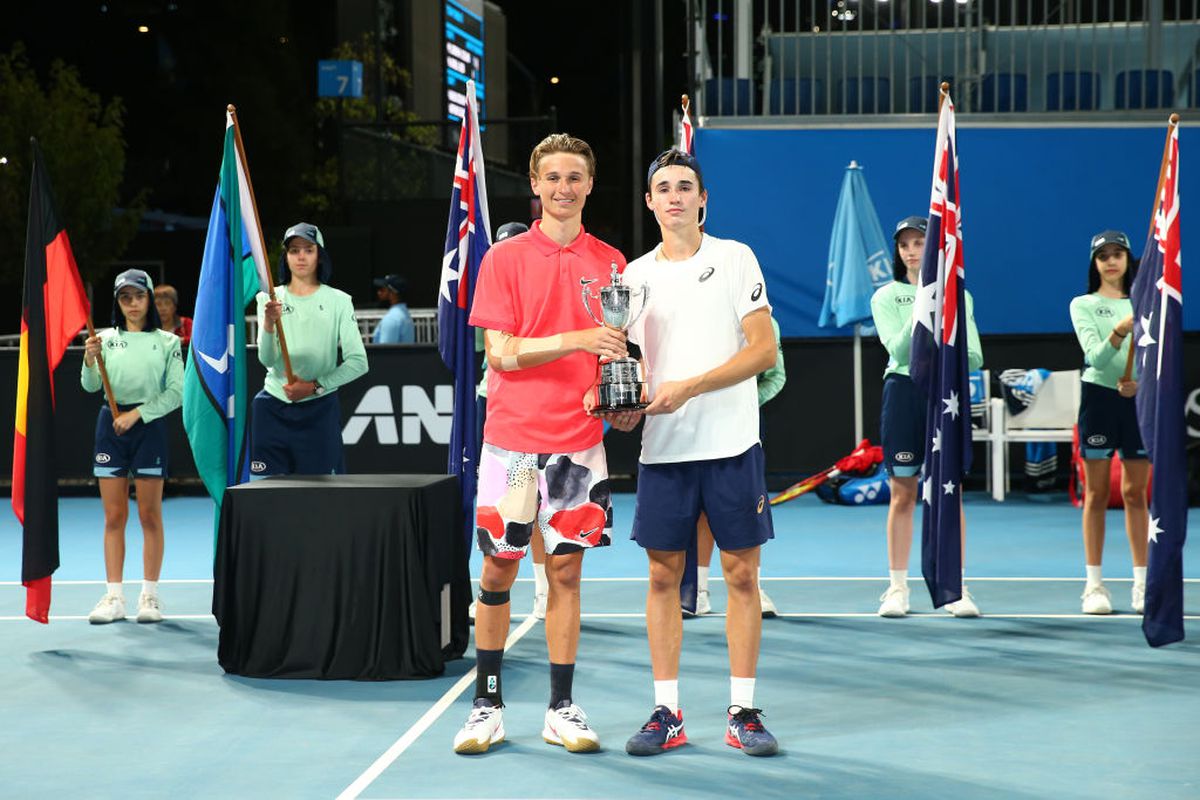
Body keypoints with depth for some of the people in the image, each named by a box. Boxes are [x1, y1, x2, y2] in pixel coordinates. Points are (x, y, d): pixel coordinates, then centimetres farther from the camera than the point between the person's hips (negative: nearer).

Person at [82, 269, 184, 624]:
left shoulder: (167, 342, 2)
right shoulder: (106, 338, 8)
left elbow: (176, 393, -3)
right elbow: (91, 386, 1)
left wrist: (136, 414, -11)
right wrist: (90, 361, -19)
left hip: (149, 425, -2)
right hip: (110, 423, 2)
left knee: (150, 515, 1)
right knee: (114, 517, 3)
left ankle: (150, 594, 6)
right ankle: (114, 596, 5)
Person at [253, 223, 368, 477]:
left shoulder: (338, 301, 3)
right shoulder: (268, 299, 6)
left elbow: (358, 363, -3)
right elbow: (266, 359, -6)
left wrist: (314, 386, -12)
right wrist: (269, 322, -24)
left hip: (319, 410, -1)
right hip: (273, 409, 1)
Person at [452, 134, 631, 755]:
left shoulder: (610, 262, 7)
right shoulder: (504, 258, -1)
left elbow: (615, 348, 13)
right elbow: (501, 353, -8)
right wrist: (575, 339, -21)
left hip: (580, 440, 2)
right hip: (512, 437, -2)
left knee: (566, 569, 5)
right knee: (498, 568, 2)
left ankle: (562, 710, 11)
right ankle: (488, 705, 13)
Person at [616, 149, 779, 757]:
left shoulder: (734, 258, 0)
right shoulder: (635, 274, 10)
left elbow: (764, 350, -8)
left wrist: (688, 388, -16)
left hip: (732, 444, -3)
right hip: (662, 449, 3)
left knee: (741, 573, 1)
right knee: (663, 576, 3)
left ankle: (743, 713, 8)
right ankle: (666, 713, 11)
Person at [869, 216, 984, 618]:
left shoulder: (957, 294, 9)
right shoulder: (886, 296, 5)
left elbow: (975, 356, 5)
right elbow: (898, 348, -10)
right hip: (904, 392, -1)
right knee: (902, 496, 1)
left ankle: (956, 588, 4)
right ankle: (897, 588, 7)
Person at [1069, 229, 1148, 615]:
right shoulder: (1083, 305, 1)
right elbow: (1096, 355, -12)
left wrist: (1140, 380, -15)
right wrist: (1120, 331, -30)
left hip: (1139, 398, 2)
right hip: (1099, 396, -2)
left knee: (1135, 493, 5)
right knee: (1096, 493, 0)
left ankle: (1142, 584, 9)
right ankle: (1094, 585, 3)